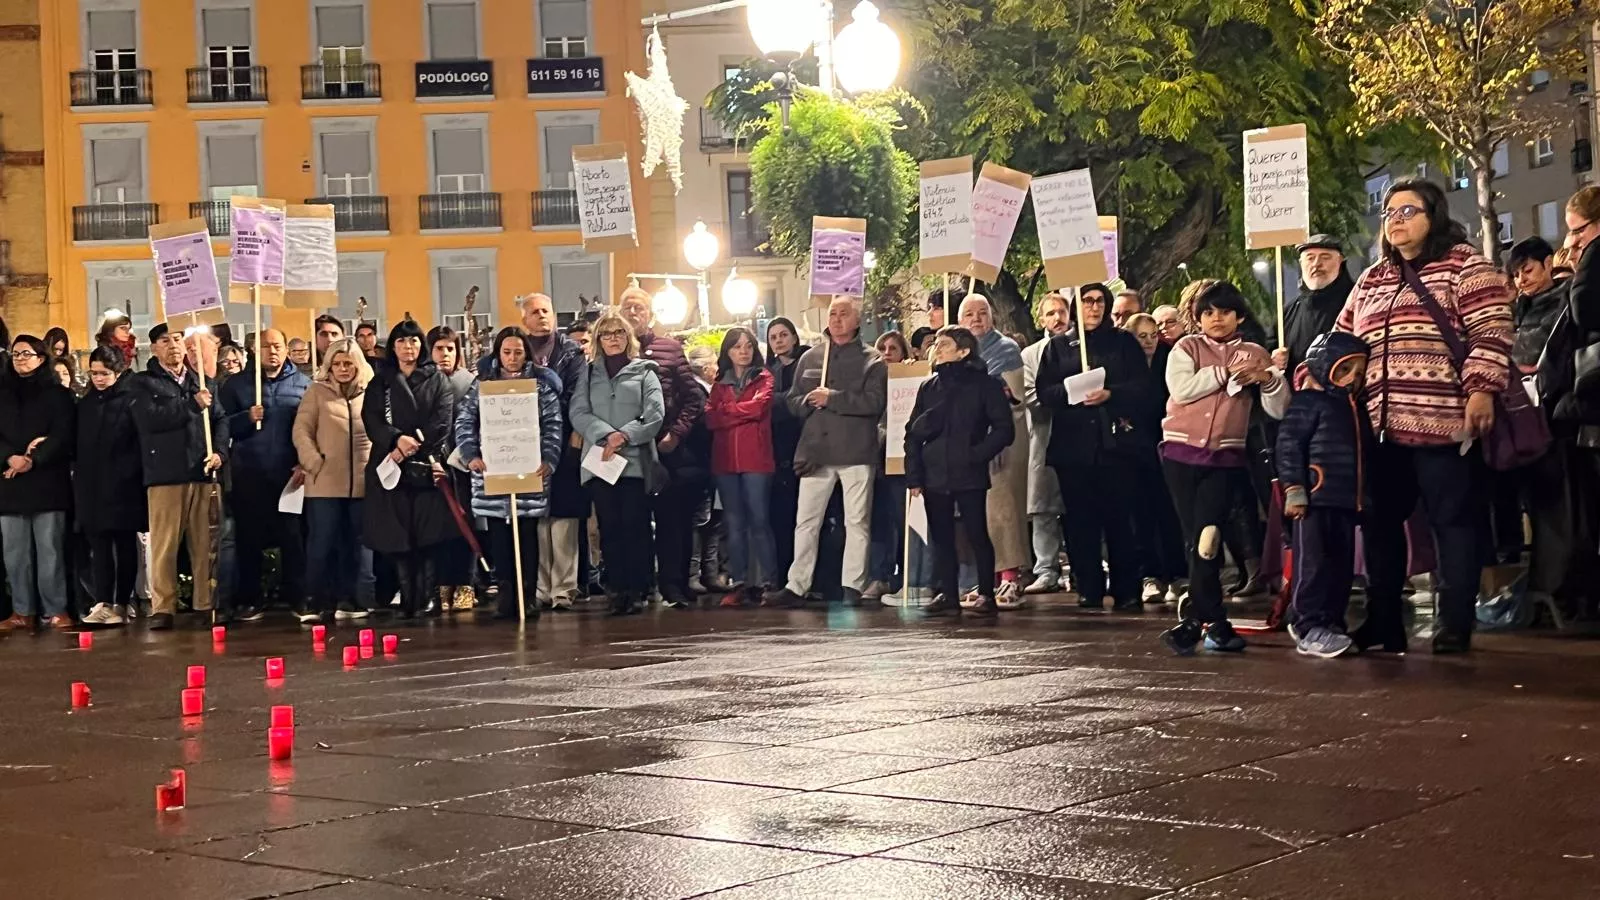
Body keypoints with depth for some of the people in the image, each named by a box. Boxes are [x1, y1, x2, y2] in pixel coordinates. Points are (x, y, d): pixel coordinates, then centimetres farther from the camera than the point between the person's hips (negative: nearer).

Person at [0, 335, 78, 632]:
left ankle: (55, 610, -4)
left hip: (48, 481, -3)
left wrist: (33, 461, -16)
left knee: (50, 548, -5)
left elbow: (63, 435, -4)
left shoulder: (57, 394, 6)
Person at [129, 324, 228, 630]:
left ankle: (206, 605, 8)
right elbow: (151, 418, -10)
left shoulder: (200, 381, 18)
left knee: (206, 545, 3)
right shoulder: (143, 383, 7)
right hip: (166, 475, -3)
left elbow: (221, 419, 13)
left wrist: (219, 452, -3)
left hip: (204, 474, 3)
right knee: (164, 545, -5)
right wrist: (191, 404, -12)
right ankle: (162, 608, -2)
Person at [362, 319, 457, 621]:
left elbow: (442, 420, 0)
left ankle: (425, 602, -5)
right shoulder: (380, 382, 15)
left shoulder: (436, 379, 12)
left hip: (427, 466, -1)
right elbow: (372, 420, 1)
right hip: (390, 467, 1)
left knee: (427, 537, -7)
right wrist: (397, 439, -16)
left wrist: (415, 445, -13)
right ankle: (406, 602, -1)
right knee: (397, 537, -4)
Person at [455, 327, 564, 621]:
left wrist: (548, 459, -11)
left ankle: (528, 594, 7)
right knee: (499, 534, 3)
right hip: (491, 469, 1)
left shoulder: (541, 383, 6)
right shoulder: (482, 384, 9)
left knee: (527, 533, 1)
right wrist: (471, 455, -10)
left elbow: (554, 424, 1)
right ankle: (505, 594, 9)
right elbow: (464, 421, 4)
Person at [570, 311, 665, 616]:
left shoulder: (644, 372, 9)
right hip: (598, 461, 2)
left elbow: (655, 414, -2)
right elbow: (579, 413, 3)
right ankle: (616, 590, 3)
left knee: (635, 526, -4)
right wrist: (607, 435, -13)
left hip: (635, 460, -2)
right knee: (609, 527, 1)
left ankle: (637, 591, 0)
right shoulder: (590, 374, 16)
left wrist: (625, 436, -13)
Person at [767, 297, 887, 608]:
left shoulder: (872, 360, 1)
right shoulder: (809, 358, 14)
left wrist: (832, 398, -14)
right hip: (816, 451, 3)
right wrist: (808, 401, -9)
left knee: (857, 522, 1)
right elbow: (793, 402, 14)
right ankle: (797, 585, 9)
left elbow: (875, 402, -12)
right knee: (806, 521, 4)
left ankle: (852, 587, 7)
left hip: (856, 451, -3)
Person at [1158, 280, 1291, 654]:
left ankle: (1195, 621, -7)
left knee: (1207, 535, -14)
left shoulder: (1255, 354, 10)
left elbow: (1278, 410, 5)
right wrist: (1225, 372, -11)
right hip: (1182, 452, 1)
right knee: (1196, 536, 1)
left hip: (1226, 456, 0)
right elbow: (1180, 388, -11)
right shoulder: (1187, 347, 7)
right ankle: (1216, 622, 7)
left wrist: (1268, 379, -14)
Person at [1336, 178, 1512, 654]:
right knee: (1380, 521, 9)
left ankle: (1455, 624, 4)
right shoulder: (1370, 280, 20)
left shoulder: (1463, 264, 1)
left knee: (1454, 520, -1)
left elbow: (1491, 330, -8)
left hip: (1443, 420, -6)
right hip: (1380, 424, 7)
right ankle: (1383, 623, 18)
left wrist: (1482, 389, -18)